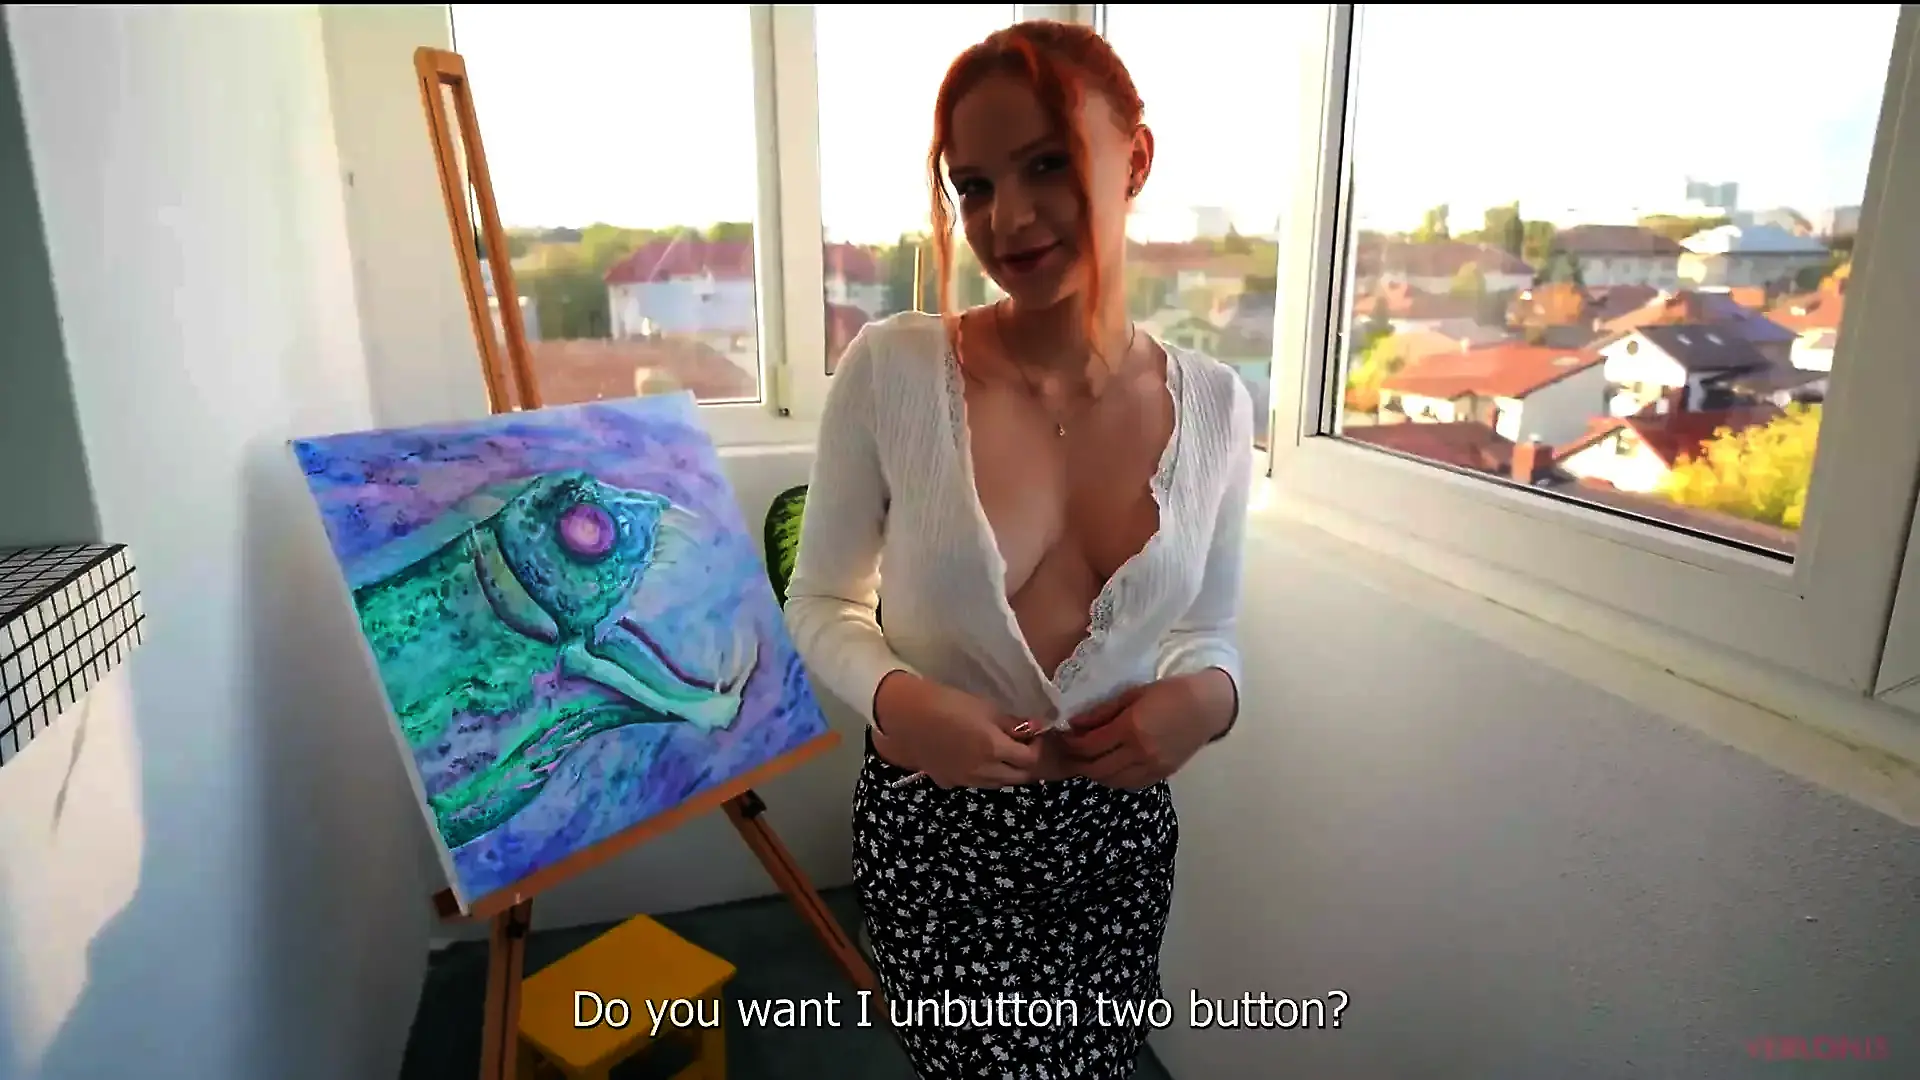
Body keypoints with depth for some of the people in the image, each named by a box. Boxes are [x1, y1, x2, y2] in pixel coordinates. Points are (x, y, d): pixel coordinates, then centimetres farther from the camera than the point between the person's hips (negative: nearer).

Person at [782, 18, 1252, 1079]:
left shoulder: (1213, 403, -6)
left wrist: (1207, 696, -16)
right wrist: (894, 696, -24)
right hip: (937, 826, -3)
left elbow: (1211, 627, 6)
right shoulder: (891, 370, -15)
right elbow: (821, 602, -4)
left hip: (1120, 828, 4)